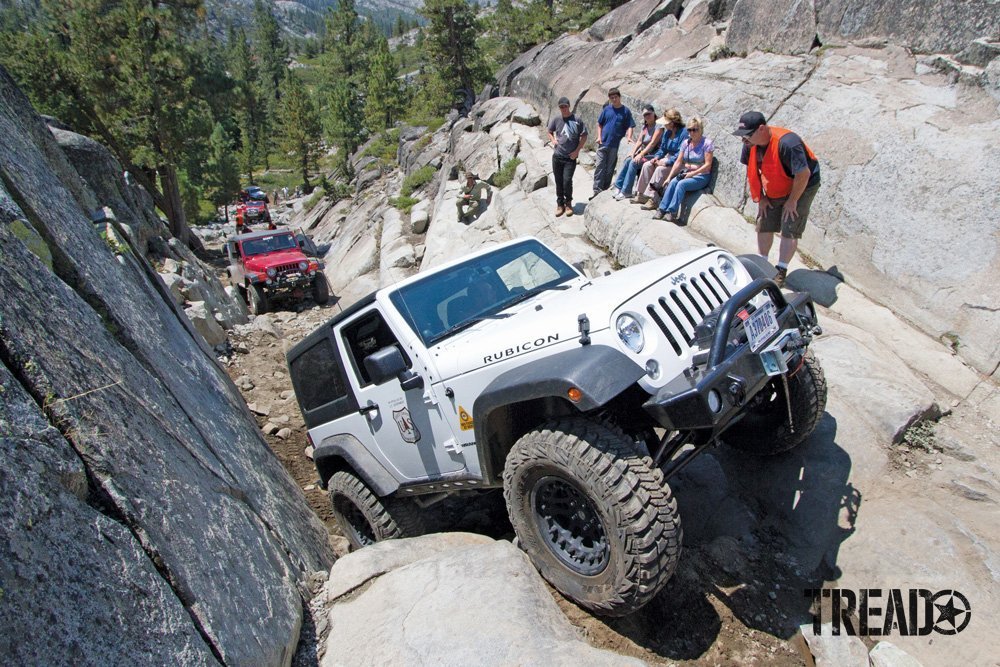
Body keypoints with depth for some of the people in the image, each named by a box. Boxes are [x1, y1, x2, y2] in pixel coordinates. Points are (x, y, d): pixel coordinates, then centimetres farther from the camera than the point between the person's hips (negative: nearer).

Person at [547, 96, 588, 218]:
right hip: (557, 156, 3)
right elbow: (550, 132, 19)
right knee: (558, 181, 9)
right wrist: (553, 140, -1)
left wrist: (577, 150, -6)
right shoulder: (556, 119, 2)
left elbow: (584, 136, 1)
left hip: (571, 157, -3)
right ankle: (560, 204, 24)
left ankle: (568, 203, 12)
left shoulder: (576, 120, -6)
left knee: (567, 180, -10)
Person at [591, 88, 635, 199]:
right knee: (600, 167, -3)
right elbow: (599, 124, 12)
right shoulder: (606, 109, 6)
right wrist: (599, 137, -1)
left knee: (609, 169, 7)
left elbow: (629, 126, -1)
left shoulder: (625, 111, 0)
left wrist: (629, 137, -18)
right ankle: (597, 191, -1)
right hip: (603, 144, 2)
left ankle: (605, 190, 17)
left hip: (615, 145, -1)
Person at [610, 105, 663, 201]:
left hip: (653, 155, -7)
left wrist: (641, 155, -24)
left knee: (633, 163, -26)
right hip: (643, 152, 7)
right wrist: (633, 153, -7)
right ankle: (618, 187, -16)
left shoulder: (658, 127, -8)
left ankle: (626, 191, -23)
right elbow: (639, 141, 10)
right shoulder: (644, 126, 16)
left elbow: (653, 143, -17)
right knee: (627, 160, -16)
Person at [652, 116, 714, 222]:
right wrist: (669, 177, -4)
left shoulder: (707, 143, -8)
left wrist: (692, 173, -20)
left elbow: (708, 165, -12)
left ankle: (672, 213, -35)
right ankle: (662, 210, -29)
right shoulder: (686, 143, 9)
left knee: (681, 184, -31)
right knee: (672, 182, -25)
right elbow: (678, 162, 6)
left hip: (701, 176, -5)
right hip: (686, 173, 5)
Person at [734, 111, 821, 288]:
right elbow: (751, 170, 3)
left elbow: (803, 174, -30)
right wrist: (760, 197, 2)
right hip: (773, 191, 7)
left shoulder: (786, 143, -35)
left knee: (790, 231, -8)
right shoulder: (750, 144, -13)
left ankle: (781, 272, -1)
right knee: (763, 226, 6)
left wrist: (792, 201, -21)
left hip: (801, 187, -7)